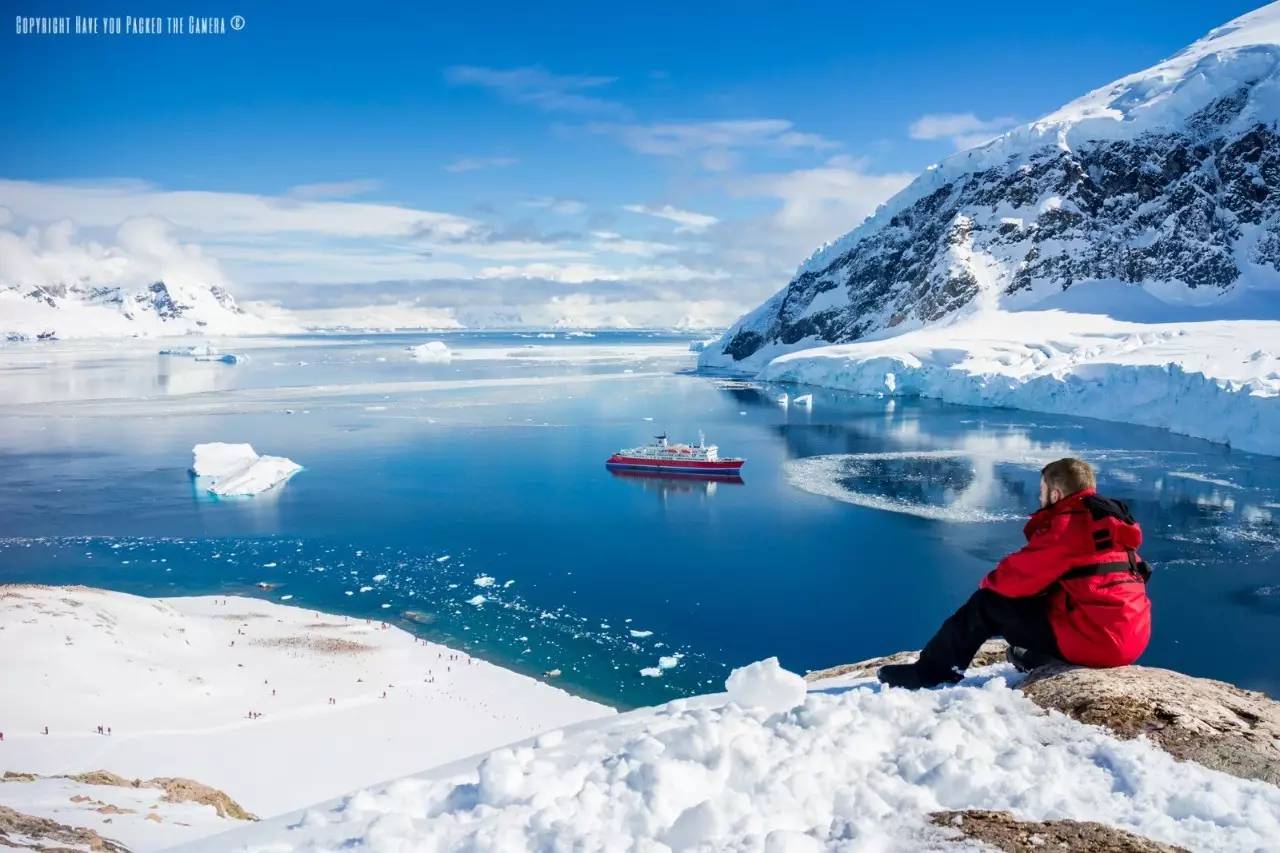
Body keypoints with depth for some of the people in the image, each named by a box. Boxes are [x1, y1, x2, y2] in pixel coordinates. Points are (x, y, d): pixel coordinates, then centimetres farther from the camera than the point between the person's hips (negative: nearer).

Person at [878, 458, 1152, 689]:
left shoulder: (1068, 525, -14)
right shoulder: (1108, 520, 14)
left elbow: (1021, 574, -11)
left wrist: (990, 582, 10)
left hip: (1093, 639, -9)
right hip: (1131, 638, 9)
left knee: (986, 604, -1)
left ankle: (927, 673, 9)